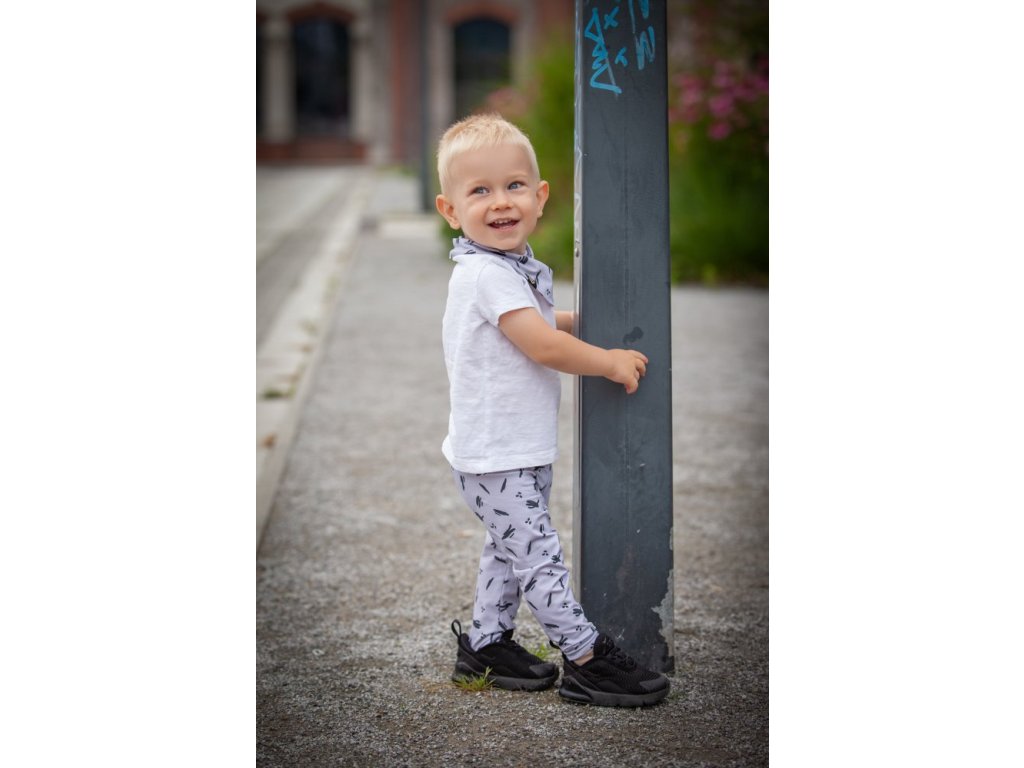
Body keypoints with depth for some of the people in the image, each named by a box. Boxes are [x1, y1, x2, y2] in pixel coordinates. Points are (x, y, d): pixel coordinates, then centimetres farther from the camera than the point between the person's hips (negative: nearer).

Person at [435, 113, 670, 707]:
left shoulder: (515, 268, 9)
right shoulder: (486, 274, -23)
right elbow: (544, 347, -27)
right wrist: (611, 362, -16)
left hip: (522, 451, 10)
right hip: (496, 456, -10)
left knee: (509, 549, 20)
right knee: (538, 555, -4)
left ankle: (486, 644, 33)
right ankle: (588, 660, 1)